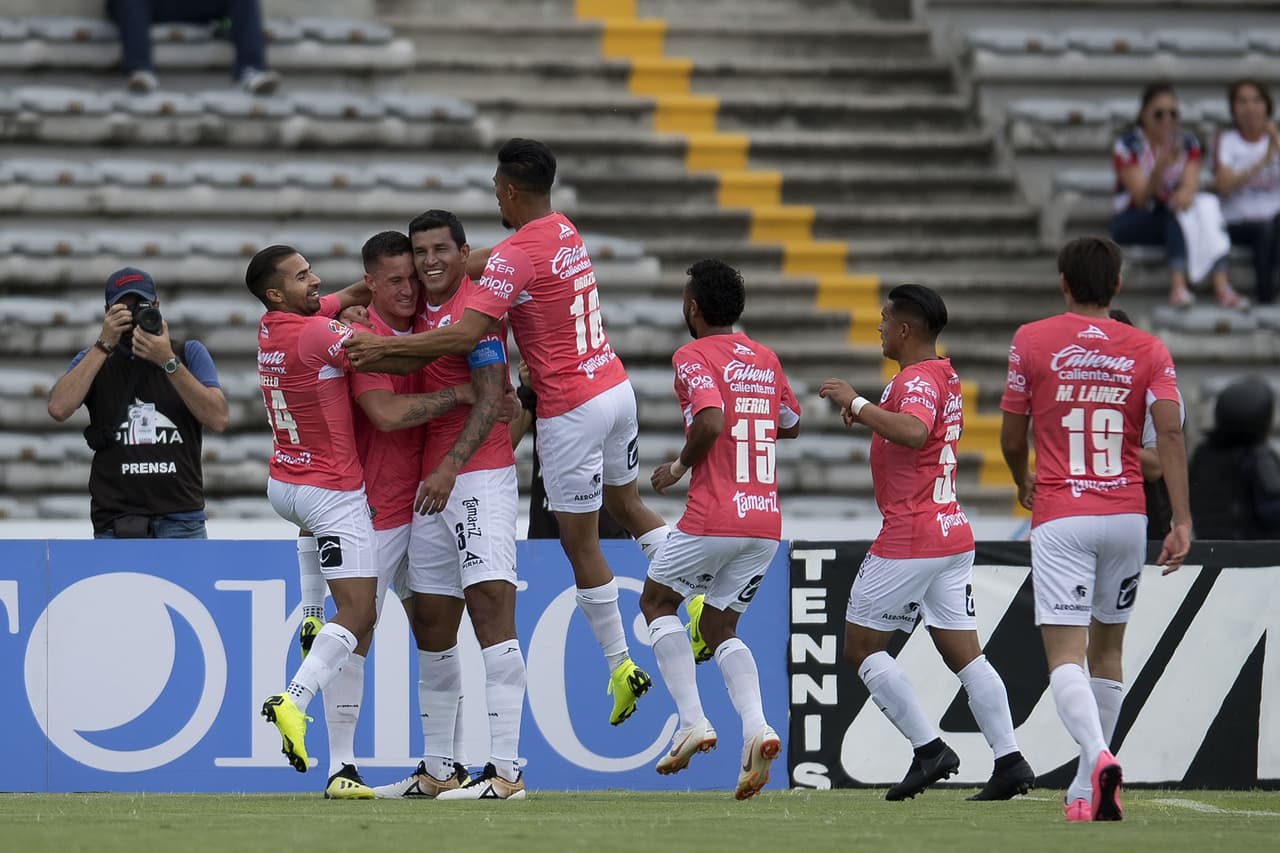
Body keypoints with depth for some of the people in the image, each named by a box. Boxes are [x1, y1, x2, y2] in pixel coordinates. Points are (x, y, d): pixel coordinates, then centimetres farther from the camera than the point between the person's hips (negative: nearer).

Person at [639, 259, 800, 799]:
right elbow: (790, 425, 28)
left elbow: (711, 422, -22)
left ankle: (692, 720, 1)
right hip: (767, 519, 6)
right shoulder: (766, 359, 14)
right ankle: (756, 728, -9)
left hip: (714, 518, -6)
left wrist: (680, 466, -6)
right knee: (718, 628, 16)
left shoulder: (693, 357, -7)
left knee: (656, 600, 16)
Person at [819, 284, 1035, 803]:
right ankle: (1009, 759, -3)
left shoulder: (917, 380, -14)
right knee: (963, 652, 6)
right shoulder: (945, 377, 17)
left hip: (910, 539, -9)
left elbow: (914, 432, -35)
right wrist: (868, 416, 19)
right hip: (954, 534, 9)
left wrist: (858, 404, -25)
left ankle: (928, 748, -7)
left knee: (861, 647, 0)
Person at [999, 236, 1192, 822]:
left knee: (1065, 654, -10)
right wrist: (1181, 521, -12)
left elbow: (1012, 438, 7)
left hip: (1060, 516, -3)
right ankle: (1088, 790, 22)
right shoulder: (1147, 351, 5)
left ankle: (1098, 756, -36)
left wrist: (1024, 484, 29)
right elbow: (1170, 430, -9)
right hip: (1127, 516, 3)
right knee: (1107, 648, 18)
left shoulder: (1032, 341, 1)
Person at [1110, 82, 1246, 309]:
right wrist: (1160, 167, -36)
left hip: (1173, 218, 4)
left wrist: (1186, 192, -36)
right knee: (1176, 215, -34)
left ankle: (1221, 286, -42)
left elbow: (1191, 183, -11)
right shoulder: (1127, 146, -9)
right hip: (1132, 221, -4)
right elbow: (1141, 198, -18)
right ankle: (1178, 287, -50)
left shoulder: (1187, 143, 5)